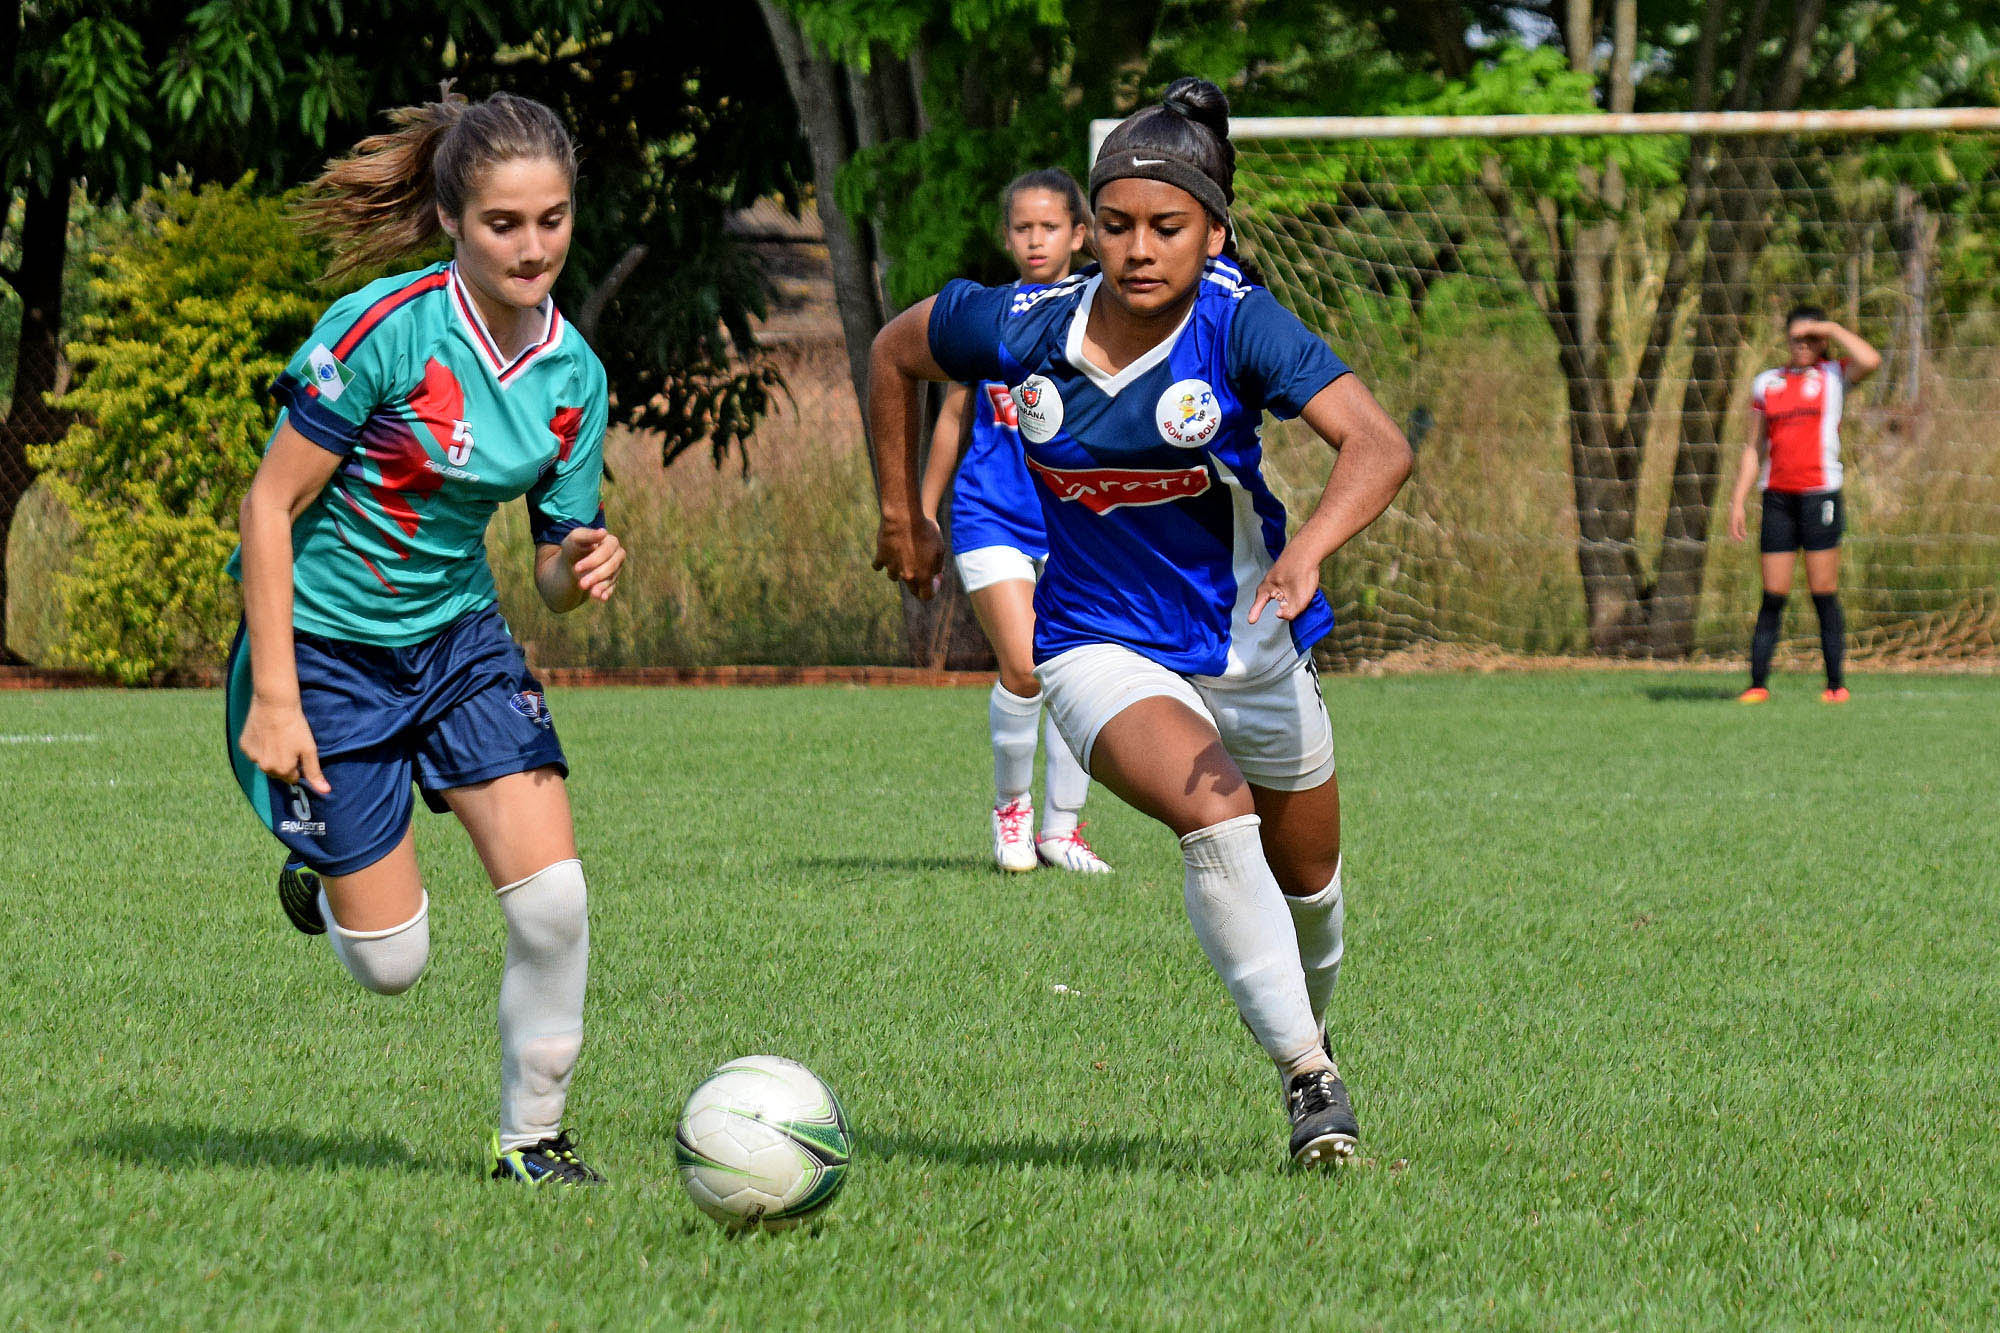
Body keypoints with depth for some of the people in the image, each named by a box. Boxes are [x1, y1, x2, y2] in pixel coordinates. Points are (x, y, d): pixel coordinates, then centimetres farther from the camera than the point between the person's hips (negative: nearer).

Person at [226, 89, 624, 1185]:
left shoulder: (573, 375, -3)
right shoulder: (383, 328, -21)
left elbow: (553, 574, 5)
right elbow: (270, 505, -17)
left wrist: (582, 569, -21)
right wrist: (273, 696, -20)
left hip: (461, 640, 5)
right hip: (326, 644, -5)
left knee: (552, 899, -13)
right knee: (391, 964, -1)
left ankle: (530, 1140, 6)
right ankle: (321, 879, 34)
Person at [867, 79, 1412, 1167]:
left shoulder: (1239, 327, -22)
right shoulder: (1022, 329, -16)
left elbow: (1378, 445, -34)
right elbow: (893, 353, 6)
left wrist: (1309, 549, -51)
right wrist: (901, 515, 12)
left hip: (1249, 643, 1)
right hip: (1101, 648, -1)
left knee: (1305, 877, 17)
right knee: (1214, 814, -29)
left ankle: (1310, 1039, 50)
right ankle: (1306, 1077, -22)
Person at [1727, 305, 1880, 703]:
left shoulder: (1834, 376, 5)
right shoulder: (1766, 384, 14)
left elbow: (1870, 361, -18)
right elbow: (1754, 448, 16)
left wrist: (1832, 329, -6)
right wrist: (1738, 501, 9)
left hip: (1820, 493, -3)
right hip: (1777, 495, 3)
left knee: (1824, 593, -3)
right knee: (1773, 596, 1)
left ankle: (1836, 684, 2)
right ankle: (1758, 683, 1)